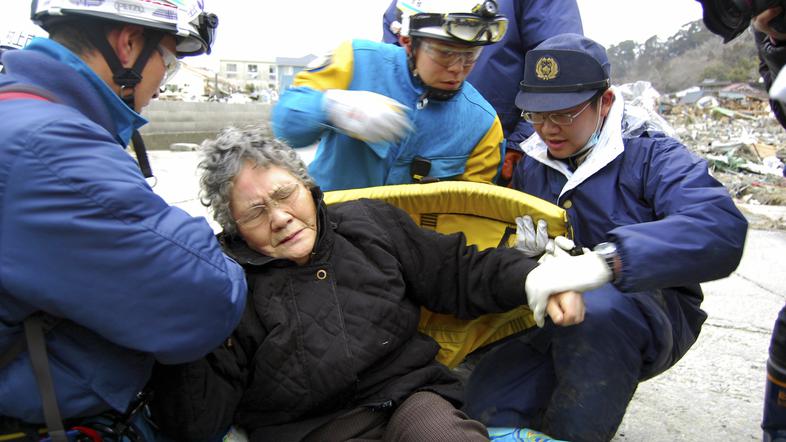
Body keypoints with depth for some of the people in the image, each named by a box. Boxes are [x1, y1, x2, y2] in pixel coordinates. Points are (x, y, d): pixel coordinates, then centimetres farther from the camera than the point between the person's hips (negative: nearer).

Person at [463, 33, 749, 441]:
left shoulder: (650, 154, -8)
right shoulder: (528, 165, 8)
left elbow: (722, 229, -28)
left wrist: (606, 260, -43)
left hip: (650, 319, -3)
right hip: (554, 321, 3)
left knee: (594, 305, -38)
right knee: (487, 402, -23)